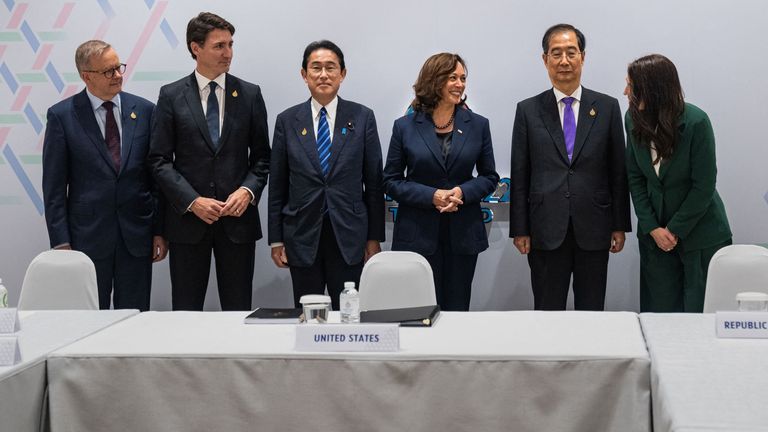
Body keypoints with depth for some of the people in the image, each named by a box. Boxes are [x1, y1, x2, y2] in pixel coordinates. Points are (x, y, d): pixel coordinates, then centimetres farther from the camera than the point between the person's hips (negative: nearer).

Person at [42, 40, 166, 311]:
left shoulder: (144, 110, 4)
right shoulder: (62, 115, -2)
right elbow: (54, 187, -1)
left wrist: (160, 230, 3)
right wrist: (61, 243, -6)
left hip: (137, 236, 2)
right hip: (87, 237, -2)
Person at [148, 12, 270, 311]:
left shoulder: (250, 95, 5)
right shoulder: (171, 96, 1)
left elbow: (261, 156, 9)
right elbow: (159, 160, -1)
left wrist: (248, 191, -10)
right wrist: (192, 201, -12)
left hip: (238, 218, 1)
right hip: (187, 219, -1)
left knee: (238, 311, 5)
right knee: (186, 311, 6)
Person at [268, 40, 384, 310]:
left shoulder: (362, 118, 1)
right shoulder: (287, 121, 4)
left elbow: (373, 182, 3)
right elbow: (277, 185, 6)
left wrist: (374, 238, 1)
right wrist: (276, 240, 3)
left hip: (348, 237, -1)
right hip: (302, 236, 1)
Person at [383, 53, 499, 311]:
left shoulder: (478, 125, 5)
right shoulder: (405, 127, 0)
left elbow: (490, 177, 9)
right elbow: (391, 181, 1)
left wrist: (462, 192, -12)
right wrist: (431, 195, -14)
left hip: (463, 234, 2)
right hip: (417, 235, -2)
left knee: (457, 309, 6)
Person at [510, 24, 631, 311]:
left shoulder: (607, 107, 5)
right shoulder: (528, 111, 3)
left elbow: (618, 171, 6)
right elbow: (519, 176, 3)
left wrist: (620, 226, 3)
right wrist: (520, 230, -1)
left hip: (593, 230, 1)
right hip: (546, 231, -1)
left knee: (591, 312, 8)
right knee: (547, 312, 6)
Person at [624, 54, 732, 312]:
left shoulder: (696, 122, -17)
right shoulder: (634, 120, -5)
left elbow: (703, 185, -14)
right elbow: (635, 178, 1)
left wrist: (675, 230, -11)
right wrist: (652, 228, -6)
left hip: (699, 231, -4)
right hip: (654, 231, 4)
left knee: (699, 310, 0)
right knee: (658, 309, 4)